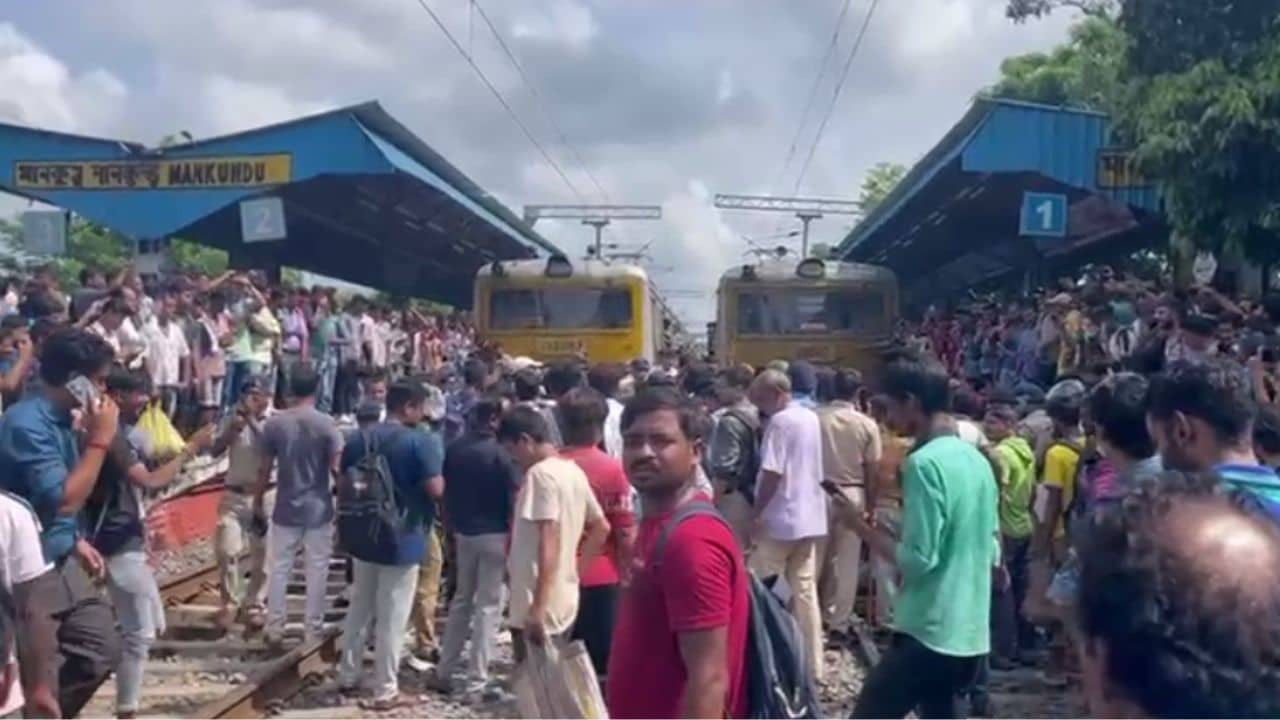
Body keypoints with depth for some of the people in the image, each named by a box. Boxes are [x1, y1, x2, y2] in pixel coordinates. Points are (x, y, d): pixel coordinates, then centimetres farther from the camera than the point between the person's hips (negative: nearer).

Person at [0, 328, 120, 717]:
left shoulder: (60, 419, 7)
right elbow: (63, 500, -26)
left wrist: (76, 542, 12)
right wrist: (100, 439, -21)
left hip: (62, 563, 9)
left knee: (101, 647, 12)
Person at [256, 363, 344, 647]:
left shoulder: (274, 423, -4)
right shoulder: (326, 423, -10)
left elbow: (265, 468, 1)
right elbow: (336, 467, -10)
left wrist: (258, 499, 14)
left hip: (286, 508, 2)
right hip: (319, 509, -2)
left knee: (279, 569, 11)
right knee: (317, 570, 7)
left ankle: (274, 629, 15)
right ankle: (313, 630, 12)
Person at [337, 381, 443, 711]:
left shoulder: (358, 440, 5)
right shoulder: (419, 442, -16)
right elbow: (436, 489, -21)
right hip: (402, 541, -6)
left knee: (359, 609, 20)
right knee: (392, 618, 2)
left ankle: (347, 674, 32)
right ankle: (384, 691, 9)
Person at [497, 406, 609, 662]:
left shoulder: (541, 473, -16)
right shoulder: (573, 471, 11)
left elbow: (549, 541, -24)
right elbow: (601, 527, 19)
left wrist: (538, 608, -26)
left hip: (539, 608, -9)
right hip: (564, 602, 9)